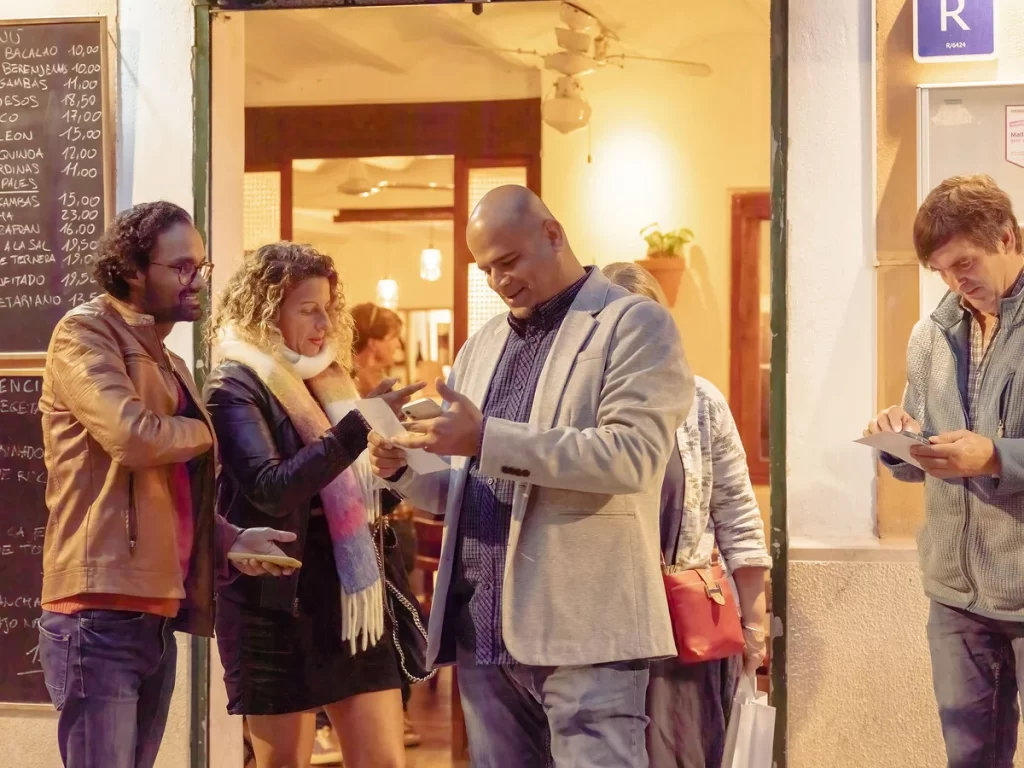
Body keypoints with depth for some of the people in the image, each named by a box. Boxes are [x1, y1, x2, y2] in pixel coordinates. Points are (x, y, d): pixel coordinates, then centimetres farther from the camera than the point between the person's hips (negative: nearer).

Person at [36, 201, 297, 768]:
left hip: (157, 619, 9)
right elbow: (134, 438, -20)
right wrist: (212, 432, 0)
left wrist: (230, 542, 5)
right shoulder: (85, 333, -4)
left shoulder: (169, 366, 22)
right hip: (99, 616, -9)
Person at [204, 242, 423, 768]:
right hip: (276, 608, -6)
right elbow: (271, 489, -24)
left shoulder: (325, 379, 13)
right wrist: (361, 424, -29)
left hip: (349, 602, 6)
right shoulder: (235, 388, -8)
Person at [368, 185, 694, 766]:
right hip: (482, 630, 7)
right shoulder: (482, 346, 19)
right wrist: (404, 470, 1)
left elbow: (632, 455, -16)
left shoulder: (636, 325, -2)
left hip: (583, 630, -7)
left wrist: (488, 439, -20)